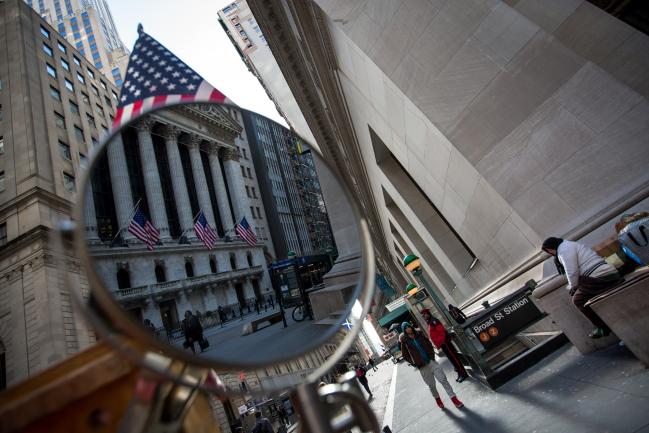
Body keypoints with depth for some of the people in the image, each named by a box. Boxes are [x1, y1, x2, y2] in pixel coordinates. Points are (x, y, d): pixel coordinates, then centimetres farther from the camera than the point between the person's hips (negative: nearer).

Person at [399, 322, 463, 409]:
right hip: (422, 367, -1)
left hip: (431, 361, 2)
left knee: (443, 380, -2)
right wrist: (415, 363, -6)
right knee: (431, 385, 12)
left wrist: (432, 355, 3)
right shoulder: (404, 341, -9)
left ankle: (454, 399, 12)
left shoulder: (419, 333, -1)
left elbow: (429, 344, 12)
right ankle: (437, 399, 38)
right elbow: (405, 355, -1)